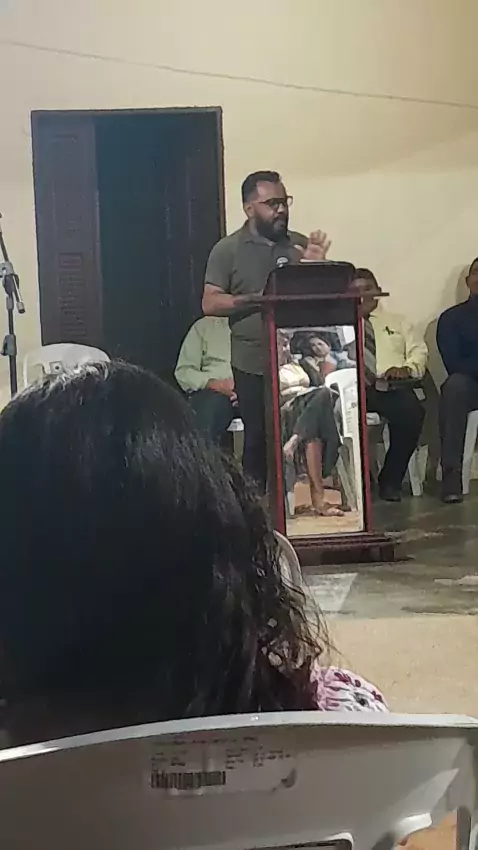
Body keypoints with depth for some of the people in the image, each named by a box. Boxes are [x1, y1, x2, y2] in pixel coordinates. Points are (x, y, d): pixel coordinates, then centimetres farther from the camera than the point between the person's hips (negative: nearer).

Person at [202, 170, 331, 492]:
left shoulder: (300, 244, 9)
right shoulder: (228, 249, -1)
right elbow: (210, 303, -6)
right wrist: (257, 299, -17)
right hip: (254, 364, -3)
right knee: (258, 439, 5)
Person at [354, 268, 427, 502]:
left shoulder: (397, 321, 25)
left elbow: (419, 351, 15)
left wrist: (408, 368, -7)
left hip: (394, 388, 1)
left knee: (412, 412, -33)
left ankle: (391, 479, -16)